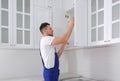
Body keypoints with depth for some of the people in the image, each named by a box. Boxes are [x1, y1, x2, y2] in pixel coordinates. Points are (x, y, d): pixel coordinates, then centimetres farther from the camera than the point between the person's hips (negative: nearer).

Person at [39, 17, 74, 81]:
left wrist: (64, 44, 11)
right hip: (50, 71, -10)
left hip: (52, 71, 10)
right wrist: (71, 25, -16)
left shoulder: (47, 42, 17)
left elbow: (57, 56, 16)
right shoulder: (46, 39, -13)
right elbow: (63, 39, -26)